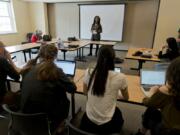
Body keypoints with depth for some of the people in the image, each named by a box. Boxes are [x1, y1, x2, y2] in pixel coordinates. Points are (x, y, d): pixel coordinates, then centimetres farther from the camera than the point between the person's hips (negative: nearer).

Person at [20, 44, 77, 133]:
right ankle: (55, 128, 40)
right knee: (65, 102, 22)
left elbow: (23, 88, 12)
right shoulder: (55, 71, -17)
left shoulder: (29, 68, -2)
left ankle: (54, 127, 41)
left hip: (25, 112, 6)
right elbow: (72, 88, -10)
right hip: (44, 115, -5)